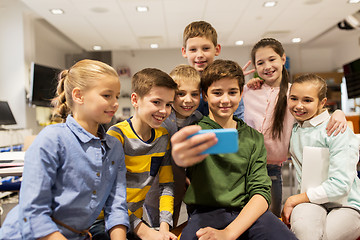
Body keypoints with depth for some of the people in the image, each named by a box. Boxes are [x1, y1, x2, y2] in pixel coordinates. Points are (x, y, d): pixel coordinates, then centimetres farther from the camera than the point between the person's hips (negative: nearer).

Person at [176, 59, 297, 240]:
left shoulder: (254, 138, 11)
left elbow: (261, 192, 2)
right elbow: (183, 159, -21)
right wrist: (180, 154, -48)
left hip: (247, 213, 3)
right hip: (205, 212, -3)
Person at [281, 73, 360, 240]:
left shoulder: (337, 132, -11)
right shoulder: (292, 129, 7)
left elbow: (340, 185, -18)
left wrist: (295, 200, -15)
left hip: (346, 204, -2)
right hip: (311, 202, 3)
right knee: (302, 223, -34)